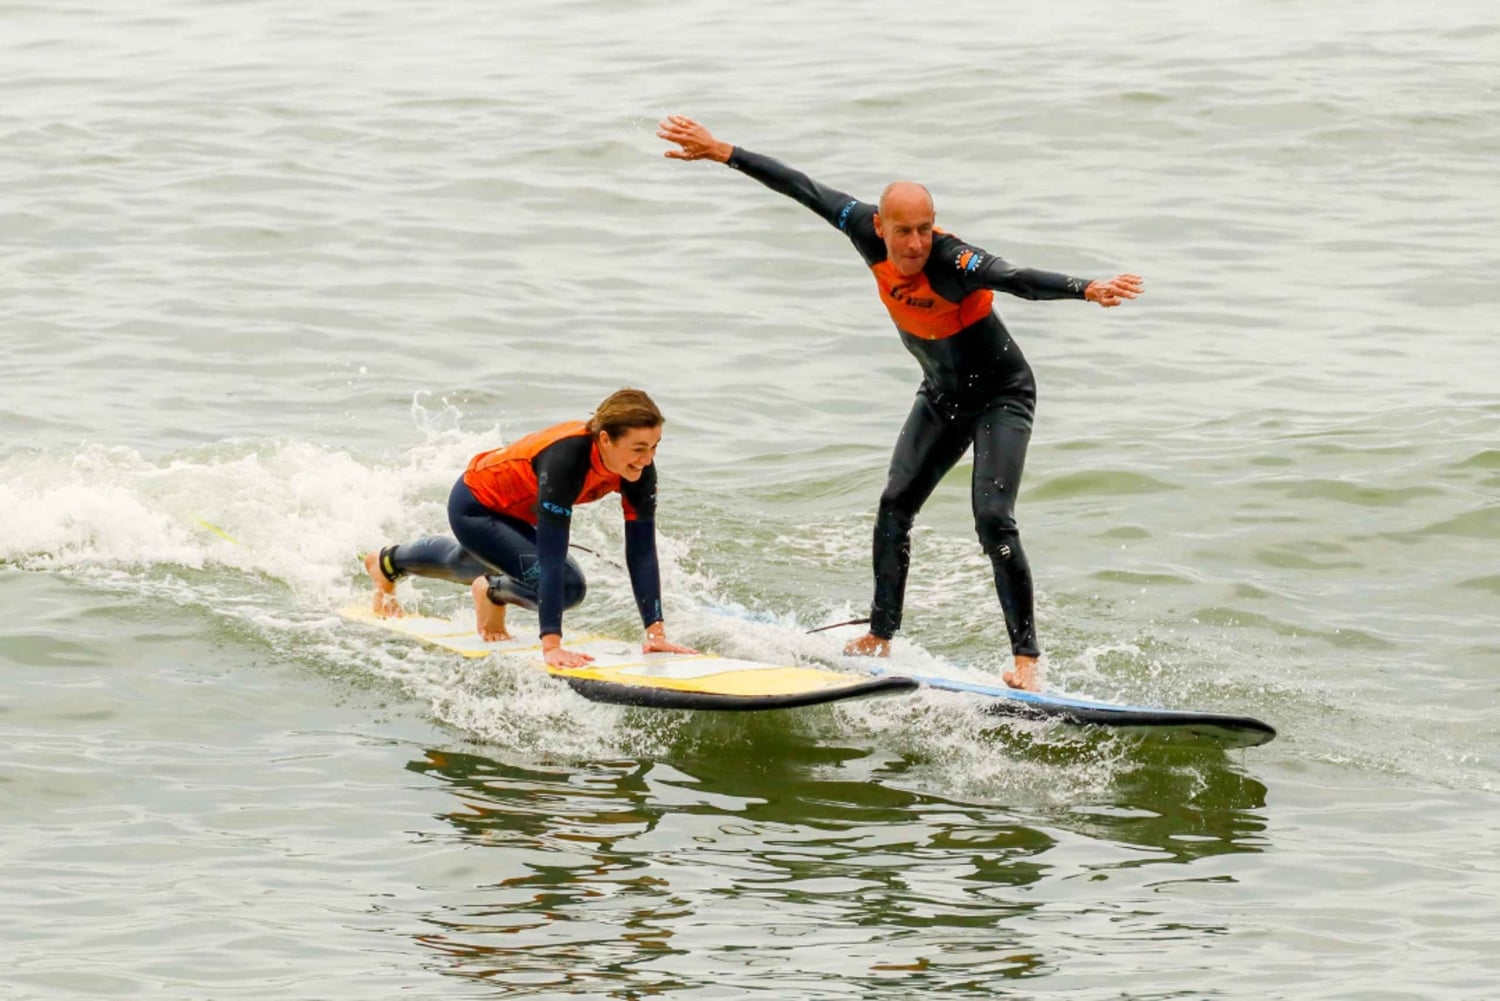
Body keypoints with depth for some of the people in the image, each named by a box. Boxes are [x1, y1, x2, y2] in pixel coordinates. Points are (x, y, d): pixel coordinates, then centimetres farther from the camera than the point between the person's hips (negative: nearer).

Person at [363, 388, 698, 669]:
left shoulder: (640, 467, -27)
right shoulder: (566, 457, -45)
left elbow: (642, 555, -23)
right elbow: (552, 555, -47)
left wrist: (656, 633, -29)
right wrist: (552, 645, -51)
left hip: (517, 512, 8)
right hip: (476, 506, -7)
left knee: (477, 562, 38)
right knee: (566, 585, -25)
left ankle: (388, 562, 68)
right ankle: (492, 592, 7)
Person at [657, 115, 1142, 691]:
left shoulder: (953, 262, -35)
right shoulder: (868, 234, -18)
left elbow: (1019, 280, -52)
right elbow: (801, 188, -9)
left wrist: (1086, 290, -70)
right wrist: (719, 152, -3)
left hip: (1001, 396, -7)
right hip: (941, 395, 7)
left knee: (993, 519, -19)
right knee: (895, 506, 4)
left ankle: (1026, 656, -16)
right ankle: (880, 637, 17)